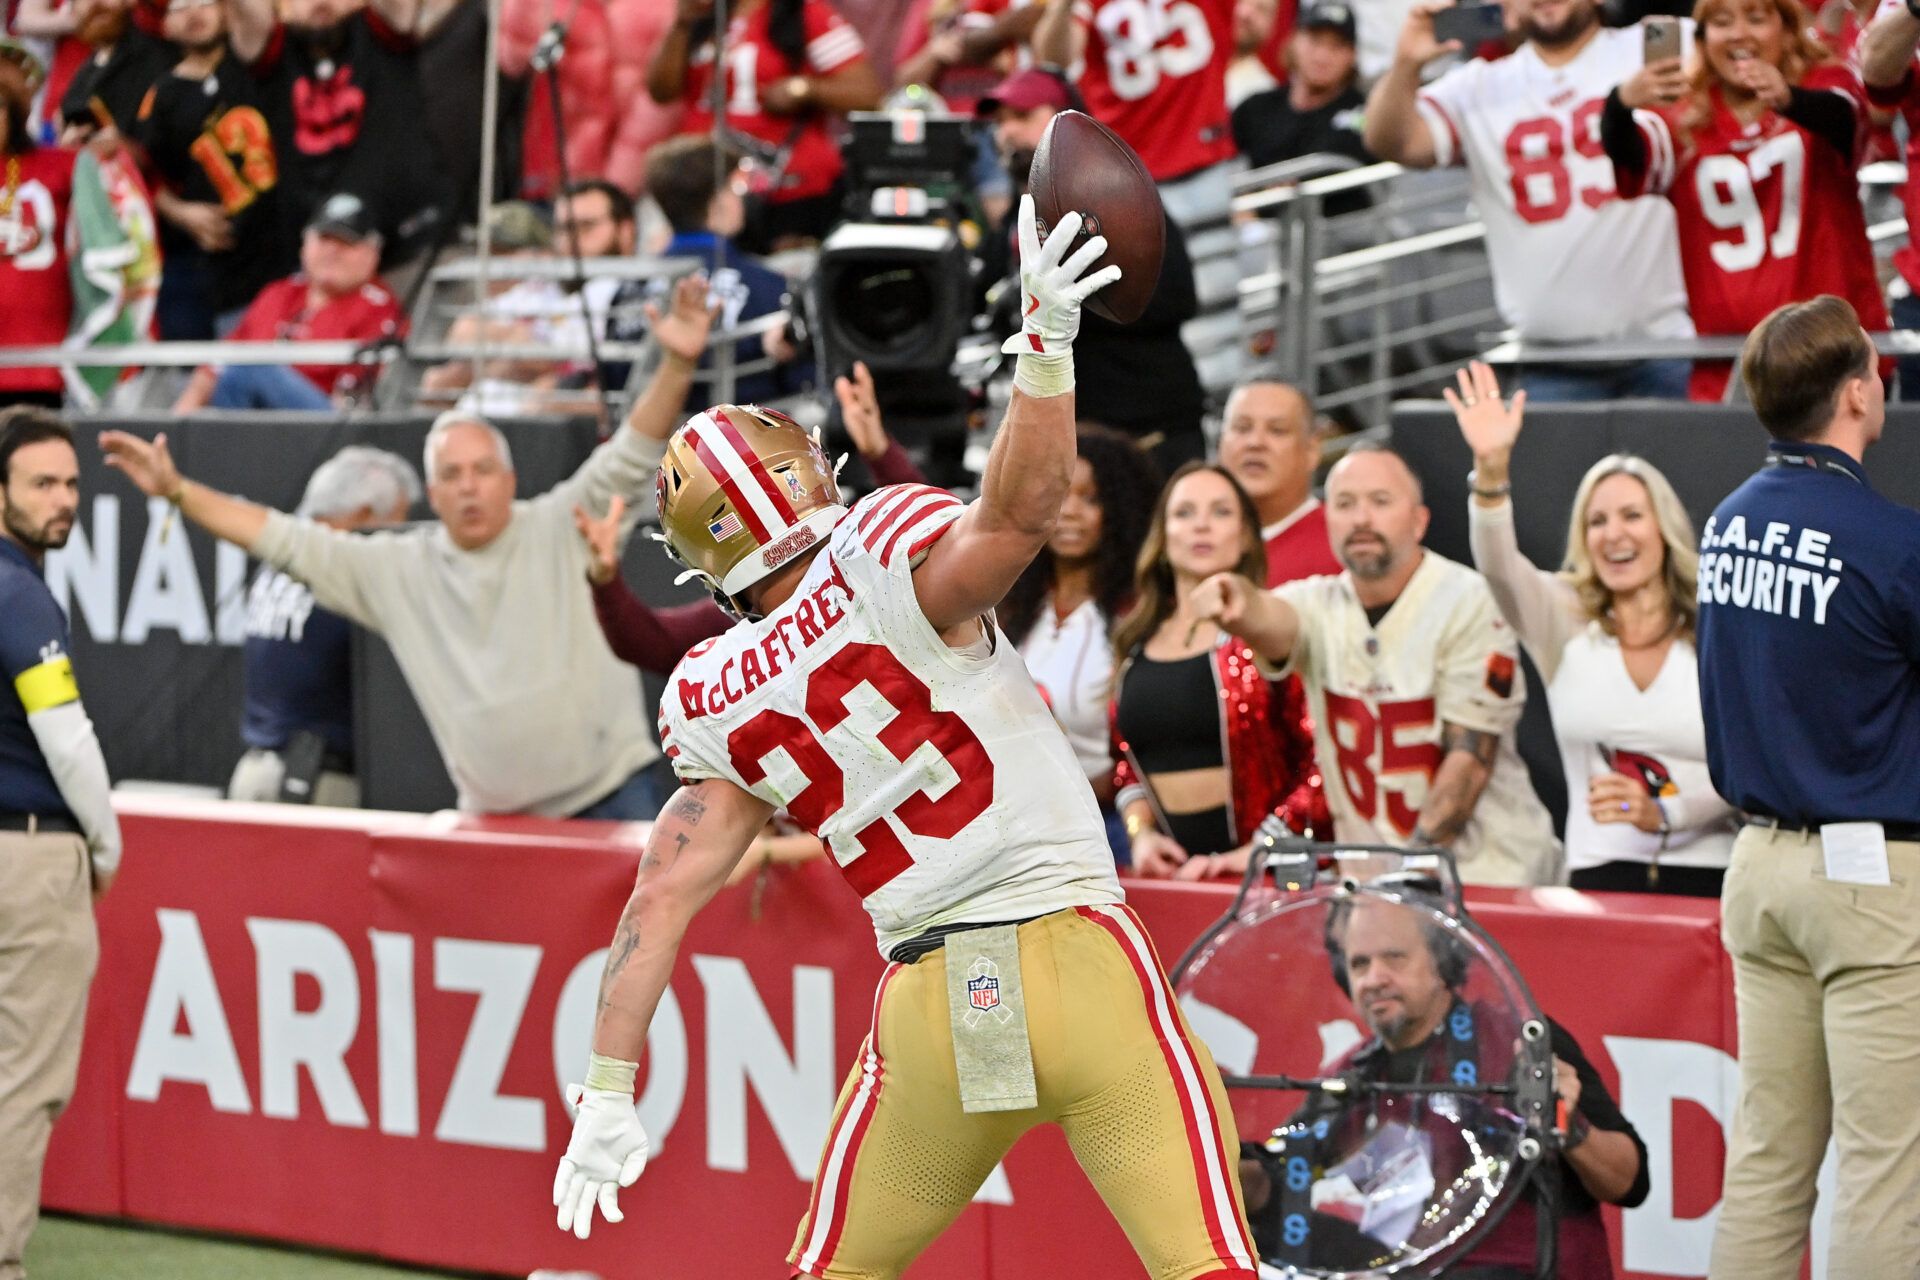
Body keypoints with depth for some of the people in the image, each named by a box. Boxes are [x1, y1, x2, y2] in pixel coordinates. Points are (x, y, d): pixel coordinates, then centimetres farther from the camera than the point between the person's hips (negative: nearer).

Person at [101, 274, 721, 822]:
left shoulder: (560, 530, -1)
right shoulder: (397, 568, 7)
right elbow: (284, 539, 7)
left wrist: (676, 367, -28)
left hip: (611, 795, -3)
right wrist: (175, 490, 3)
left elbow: (629, 457, -12)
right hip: (497, 820, 3)